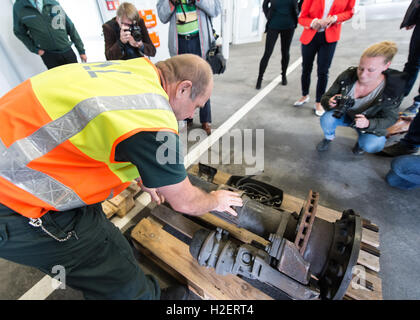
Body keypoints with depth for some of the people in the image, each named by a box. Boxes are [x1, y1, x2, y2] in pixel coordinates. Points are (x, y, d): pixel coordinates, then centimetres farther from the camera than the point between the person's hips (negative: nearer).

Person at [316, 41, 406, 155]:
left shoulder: (393, 89, -23)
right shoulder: (347, 76, -22)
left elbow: (389, 118, -14)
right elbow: (325, 98, -13)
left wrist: (368, 123, -36)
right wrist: (330, 102, -39)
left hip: (370, 124, -1)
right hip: (344, 113, 1)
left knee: (371, 146, -29)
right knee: (326, 119, -31)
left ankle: (361, 141, 12)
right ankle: (329, 137, 6)